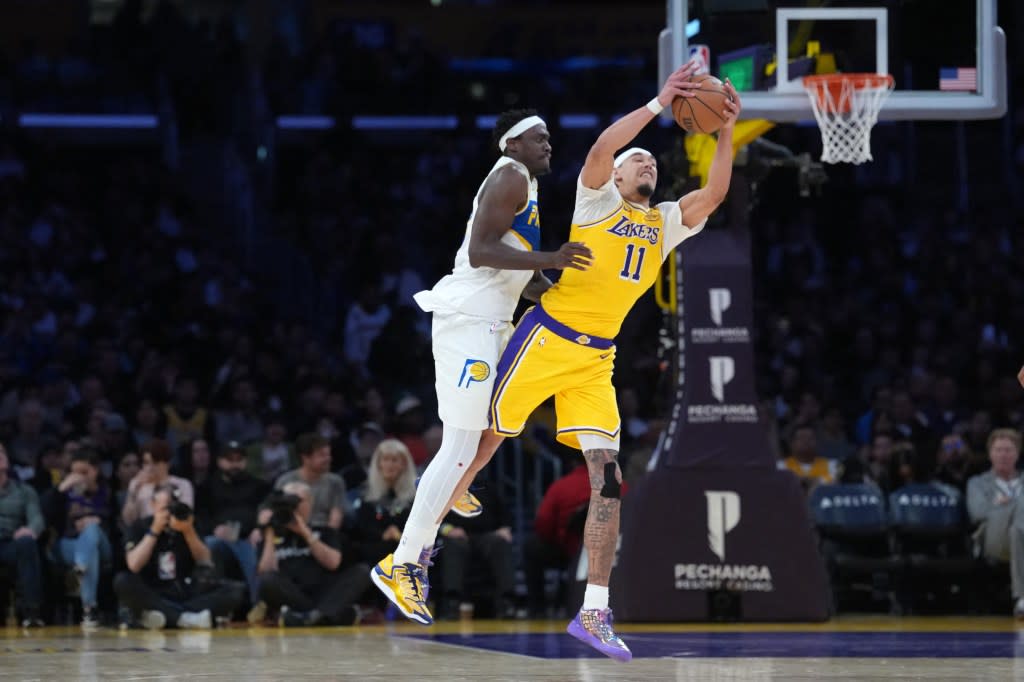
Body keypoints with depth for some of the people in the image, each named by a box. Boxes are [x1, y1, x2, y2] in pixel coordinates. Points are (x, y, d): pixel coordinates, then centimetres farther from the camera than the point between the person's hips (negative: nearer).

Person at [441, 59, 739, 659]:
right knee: (483, 441, 4)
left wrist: (726, 133, -12)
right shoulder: (596, 200, 0)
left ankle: (594, 613, -8)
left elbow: (714, 194, -1)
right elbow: (601, 148, -20)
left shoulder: (665, 223, 13)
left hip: (595, 360, 4)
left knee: (608, 475, -7)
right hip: (547, 339, -4)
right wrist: (659, 104, -23)